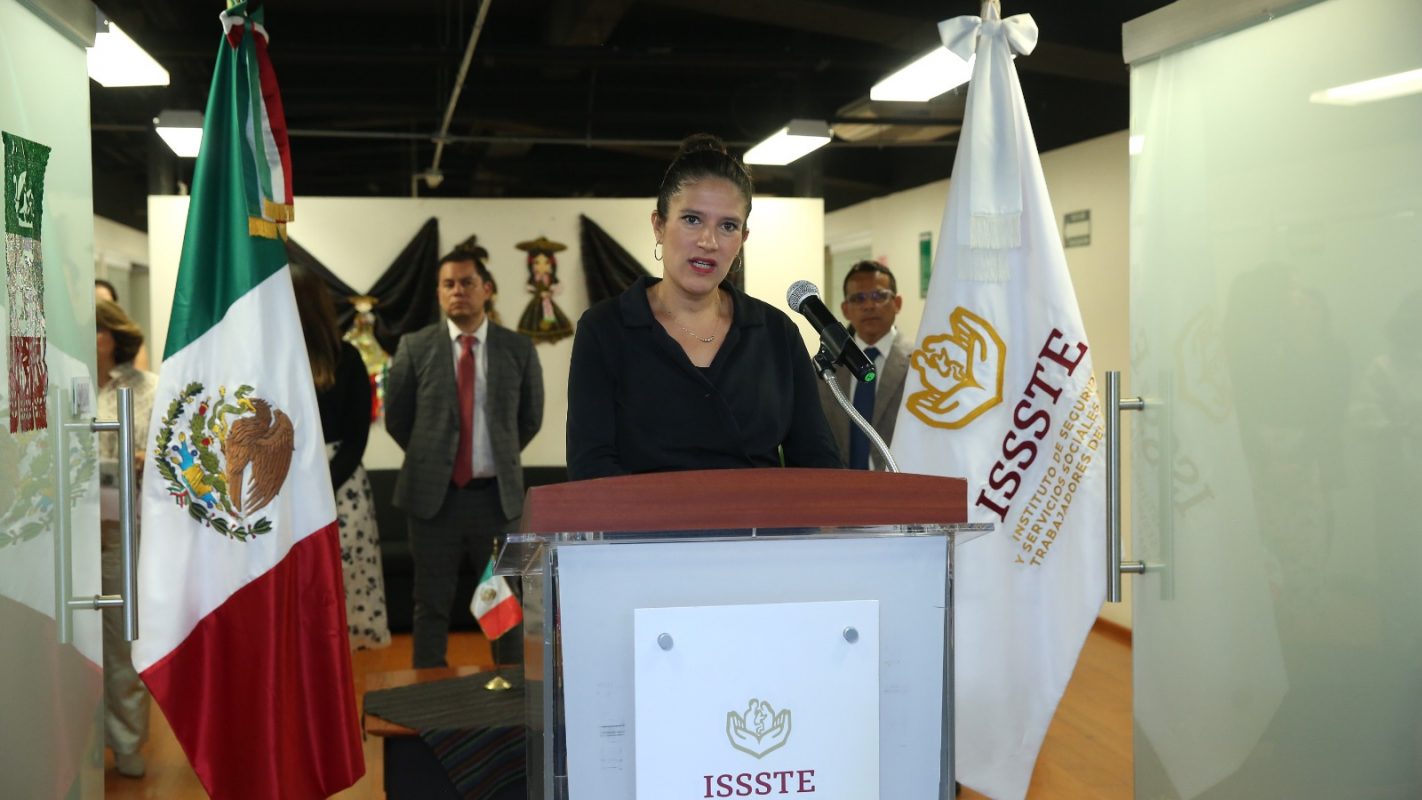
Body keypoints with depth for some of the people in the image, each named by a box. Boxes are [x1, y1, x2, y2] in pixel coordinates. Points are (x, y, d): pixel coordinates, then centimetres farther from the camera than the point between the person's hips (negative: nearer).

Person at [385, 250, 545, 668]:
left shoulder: (518, 349, 0)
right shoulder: (415, 347, -1)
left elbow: (531, 418, 12)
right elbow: (396, 417, 8)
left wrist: (500, 458, 11)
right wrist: (430, 458, 10)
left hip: (496, 494, 1)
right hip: (433, 494, 0)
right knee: (432, 604, 8)